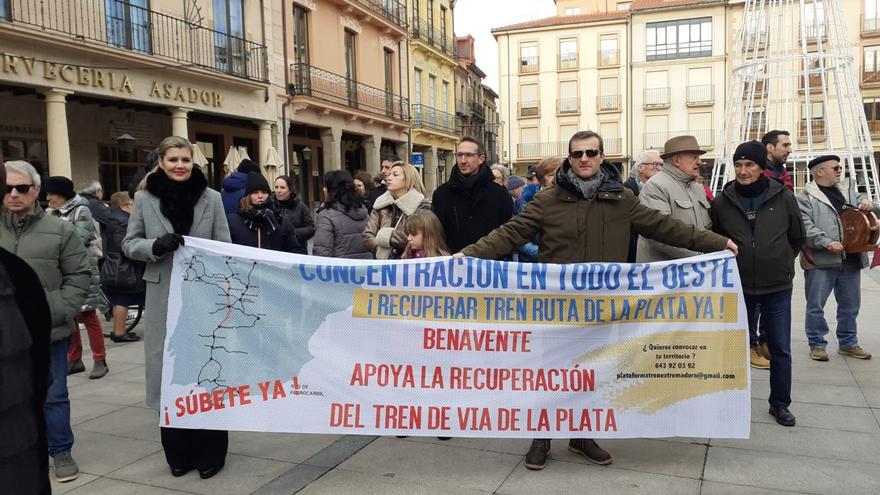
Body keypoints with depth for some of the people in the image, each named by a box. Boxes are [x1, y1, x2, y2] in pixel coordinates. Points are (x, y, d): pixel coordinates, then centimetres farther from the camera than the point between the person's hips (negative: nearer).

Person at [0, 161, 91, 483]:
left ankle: (60, 451, 23)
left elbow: (79, 275, 1)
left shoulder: (59, 230, -2)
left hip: (48, 331, -2)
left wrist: (60, 310, -9)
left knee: (53, 395, 8)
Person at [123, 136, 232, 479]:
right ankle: (178, 451, 22)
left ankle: (209, 451, 16)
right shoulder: (145, 198, 3)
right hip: (164, 299, 1)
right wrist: (156, 246, -16)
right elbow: (129, 244, 6)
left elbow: (224, 247, 2)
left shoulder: (211, 198, 2)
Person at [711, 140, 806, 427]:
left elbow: (797, 239, 9)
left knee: (780, 349, 9)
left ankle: (780, 403, 25)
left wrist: (782, 264, 9)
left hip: (777, 287, 0)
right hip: (738, 287, 0)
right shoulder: (722, 201, -5)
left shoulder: (783, 198, -4)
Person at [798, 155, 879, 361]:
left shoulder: (847, 190, 17)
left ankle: (848, 343, 28)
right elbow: (805, 227, -15)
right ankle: (816, 344, 14)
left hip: (850, 259, 6)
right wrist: (827, 243, -25)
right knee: (816, 305, 1)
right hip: (821, 261, -6)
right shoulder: (805, 197, -3)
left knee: (850, 305, 14)